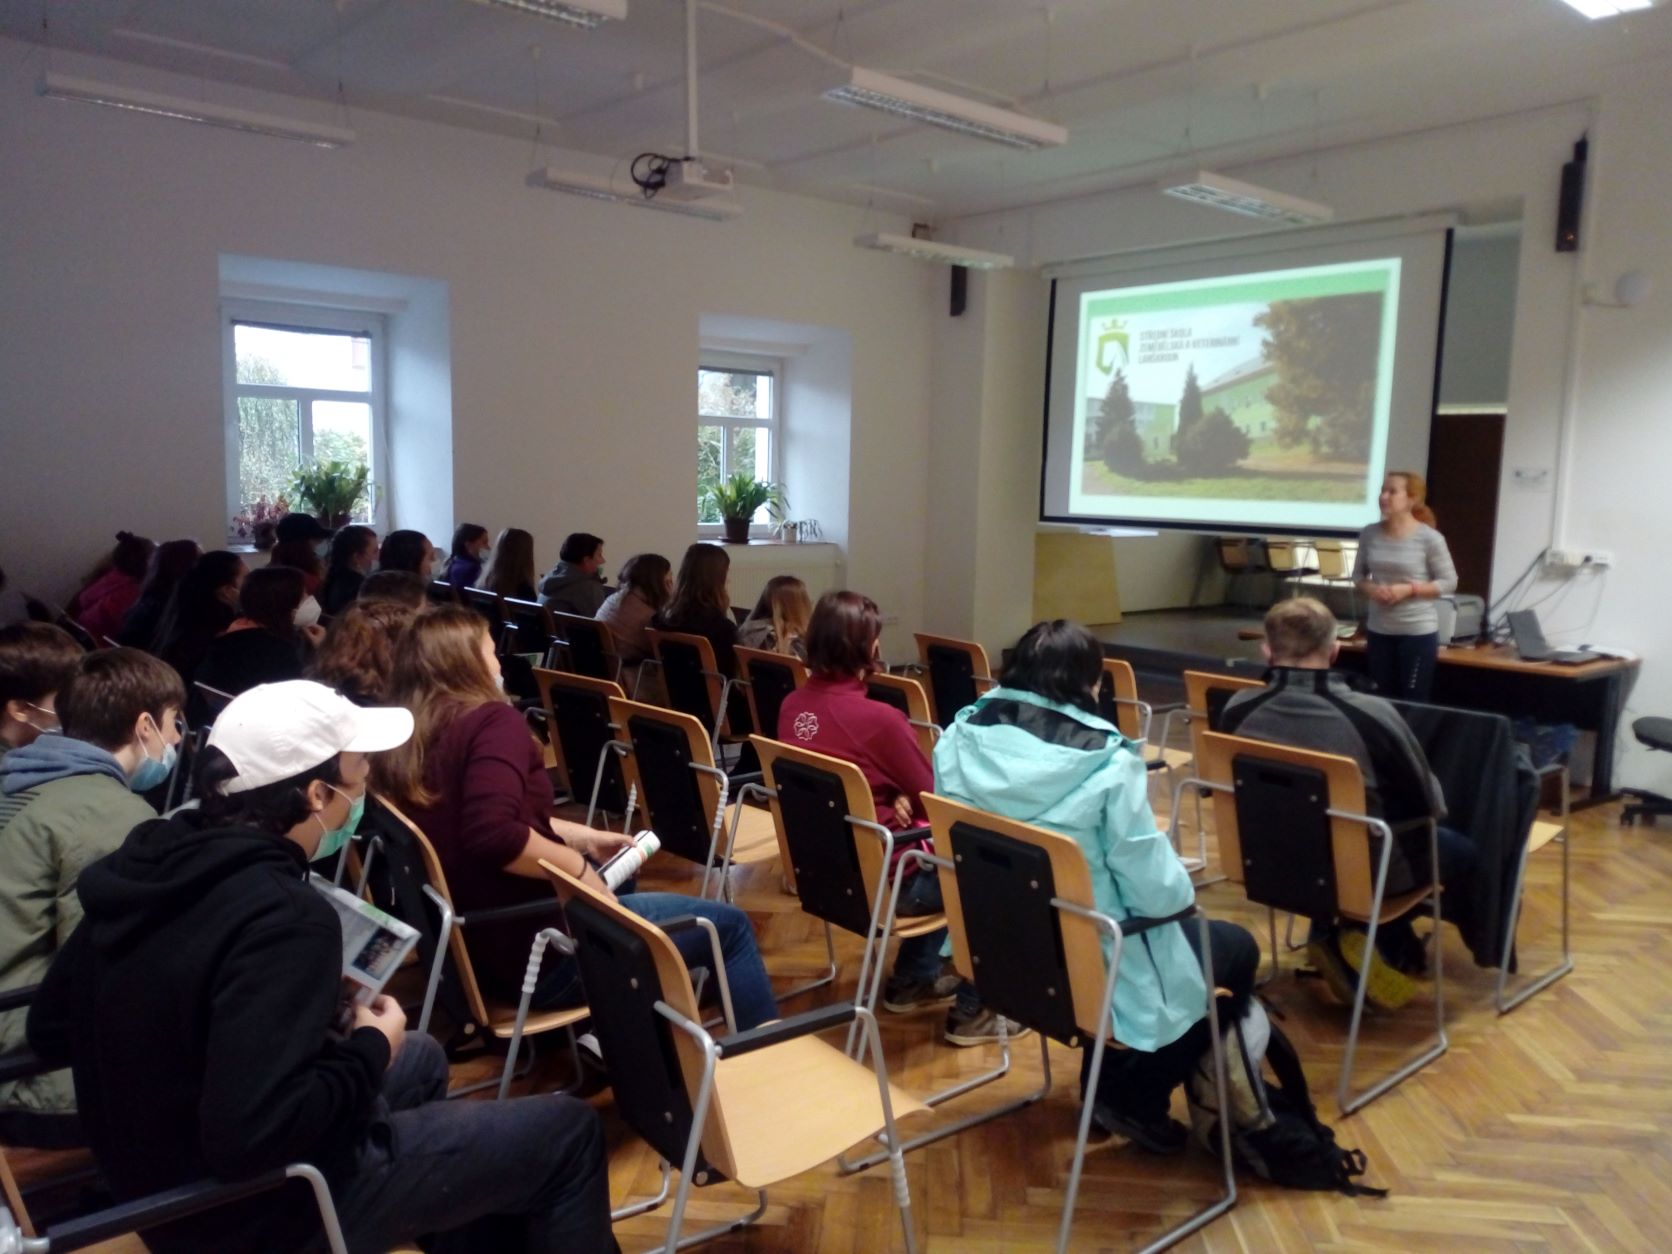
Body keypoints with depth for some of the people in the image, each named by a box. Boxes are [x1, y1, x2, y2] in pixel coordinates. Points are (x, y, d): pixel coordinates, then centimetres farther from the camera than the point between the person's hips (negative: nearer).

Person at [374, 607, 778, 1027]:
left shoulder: (404, 737, 5)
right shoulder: (491, 720, -19)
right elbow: (496, 835, -34)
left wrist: (582, 837, 14)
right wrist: (580, 866, -17)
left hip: (476, 949, 9)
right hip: (537, 948, -9)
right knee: (728, 924, 3)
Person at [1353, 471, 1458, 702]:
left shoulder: (1429, 538, -11)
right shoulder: (1369, 534, 0)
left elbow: (1449, 582, -6)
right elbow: (1358, 574, 11)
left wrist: (1409, 589, -18)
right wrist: (1371, 589, -10)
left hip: (1418, 631, -4)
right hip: (1378, 630, 4)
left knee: (1413, 703, 3)